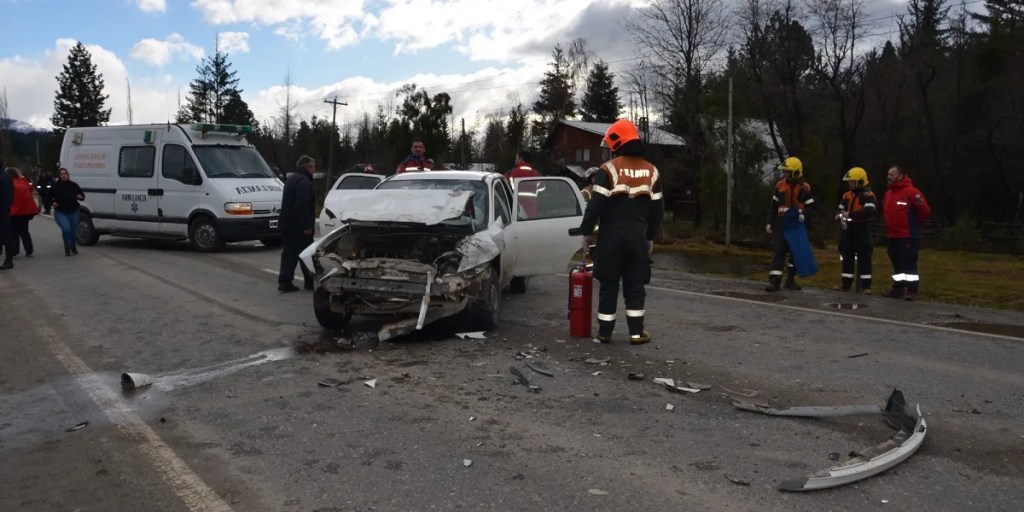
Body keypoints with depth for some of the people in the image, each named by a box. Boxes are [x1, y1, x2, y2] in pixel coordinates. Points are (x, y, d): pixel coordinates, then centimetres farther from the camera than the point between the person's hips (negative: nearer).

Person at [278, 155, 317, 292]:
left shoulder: (291, 179, 18)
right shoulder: (303, 181, -16)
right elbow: (302, 205, -25)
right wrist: (307, 225, -25)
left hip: (286, 224, 9)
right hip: (299, 225, -9)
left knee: (289, 253, 9)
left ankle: (284, 281, 6)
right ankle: (310, 281, 8)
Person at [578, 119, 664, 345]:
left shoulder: (609, 169, -9)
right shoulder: (651, 171, 7)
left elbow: (596, 205, -13)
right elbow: (657, 209, 11)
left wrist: (586, 231, -1)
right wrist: (650, 237, 20)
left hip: (611, 237, -3)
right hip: (637, 237, 3)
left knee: (609, 285, 5)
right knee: (635, 285, 9)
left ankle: (605, 332, 10)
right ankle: (636, 332, 9)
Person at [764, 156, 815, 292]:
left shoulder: (804, 187, -4)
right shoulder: (780, 185, 4)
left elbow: (810, 206, -2)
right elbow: (773, 206, 10)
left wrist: (804, 215, -23)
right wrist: (770, 222, 7)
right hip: (781, 222, 1)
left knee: (796, 252, 9)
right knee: (778, 251, -8)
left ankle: (790, 280, 22)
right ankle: (774, 281, -12)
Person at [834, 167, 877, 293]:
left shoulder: (868, 195, -10)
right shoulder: (847, 195, 11)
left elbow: (869, 212, -24)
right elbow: (840, 210, 12)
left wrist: (850, 214, -24)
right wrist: (841, 217, -12)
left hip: (862, 230, -7)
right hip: (848, 230, 7)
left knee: (864, 258, -3)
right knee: (847, 257, 10)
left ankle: (866, 286, 0)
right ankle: (846, 284, 16)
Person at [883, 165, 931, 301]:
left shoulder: (911, 192, -11)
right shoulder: (888, 194, 12)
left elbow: (926, 213, -10)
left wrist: (921, 205, -29)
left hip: (908, 237, -8)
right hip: (892, 236, 8)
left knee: (909, 264, -6)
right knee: (897, 264, 15)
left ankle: (911, 291, -2)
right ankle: (898, 289, 23)